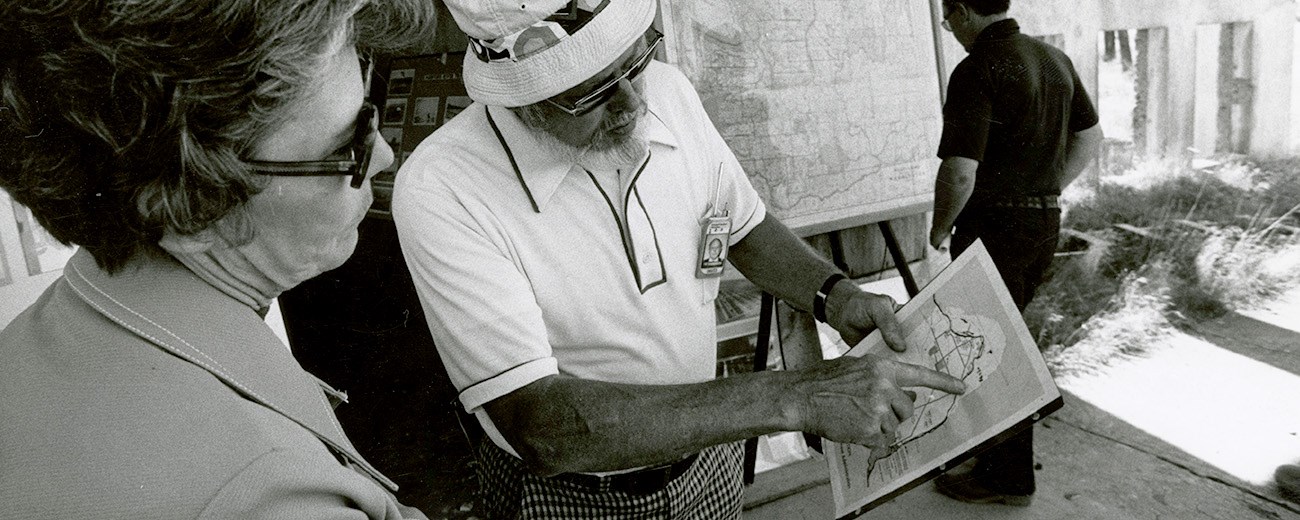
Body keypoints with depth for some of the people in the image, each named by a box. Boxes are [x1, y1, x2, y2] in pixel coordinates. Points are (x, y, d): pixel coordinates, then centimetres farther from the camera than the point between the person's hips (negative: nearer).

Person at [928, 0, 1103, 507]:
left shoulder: (976, 70, -19)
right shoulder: (1054, 58, 8)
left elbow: (960, 172, -25)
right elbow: (1090, 137, 17)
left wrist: (940, 229, -8)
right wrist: (1045, 193, 19)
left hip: (993, 227, -9)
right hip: (1046, 223, 9)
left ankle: (1009, 477, 20)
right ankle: (1000, 456, 38)